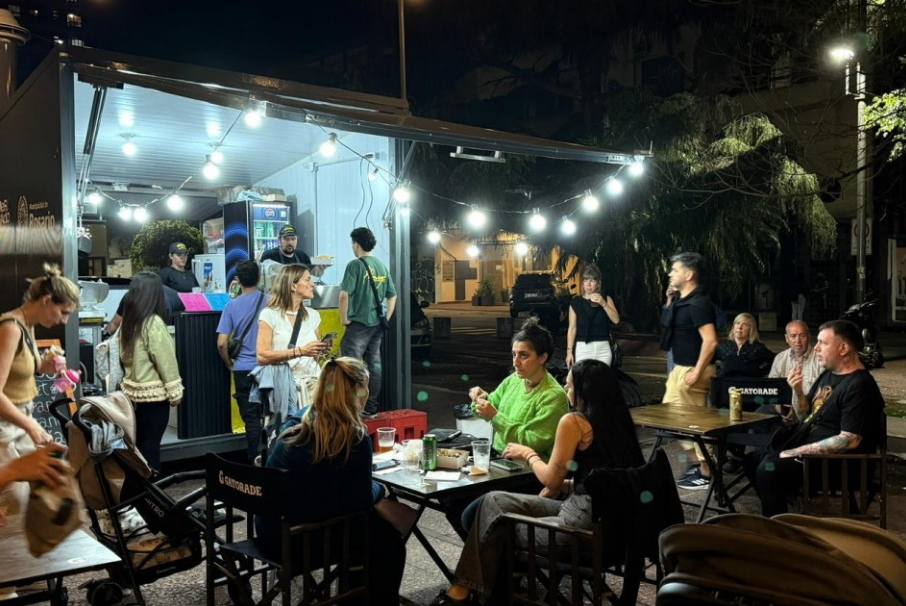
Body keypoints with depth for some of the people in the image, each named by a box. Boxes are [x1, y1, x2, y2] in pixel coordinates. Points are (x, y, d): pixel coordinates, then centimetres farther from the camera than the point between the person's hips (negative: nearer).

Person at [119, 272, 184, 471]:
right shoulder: (154, 323, -17)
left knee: (139, 442, 16)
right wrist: (174, 391, -8)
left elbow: (124, 356, 11)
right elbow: (166, 361, -15)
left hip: (132, 390, 7)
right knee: (151, 443, 1)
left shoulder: (127, 321, 5)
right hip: (153, 392, -7)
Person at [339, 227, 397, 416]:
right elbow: (392, 295, 14)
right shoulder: (382, 265, 9)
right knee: (374, 364, 12)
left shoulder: (356, 265, -11)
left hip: (359, 323, -7)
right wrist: (387, 318, 17)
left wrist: (344, 318, -9)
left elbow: (344, 295, -19)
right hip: (377, 323, 7)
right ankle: (371, 406, 19)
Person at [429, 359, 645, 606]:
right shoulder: (617, 419, 10)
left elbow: (551, 479, -4)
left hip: (583, 523, -8)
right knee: (493, 501, 12)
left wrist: (528, 454, 12)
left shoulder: (573, 422, -13)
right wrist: (566, 484, 12)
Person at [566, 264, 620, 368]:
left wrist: (603, 303, -16)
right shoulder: (576, 302, 2)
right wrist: (569, 351, -3)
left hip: (603, 348, 2)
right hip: (583, 348, -2)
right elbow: (572, 328, 2)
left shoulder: (606, 299, 8)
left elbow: (616, 320, -4)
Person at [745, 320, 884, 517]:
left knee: (768, 470, -27)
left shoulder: (859, 386, -19)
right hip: (810, 450, 10)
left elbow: (850, 440, -25)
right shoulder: (828, 374, 11)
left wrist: (796, 452, -20)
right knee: (753, 460, 10)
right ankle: (776, 511, 20)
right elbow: (805, 417, 17)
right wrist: (797, 391, -5)